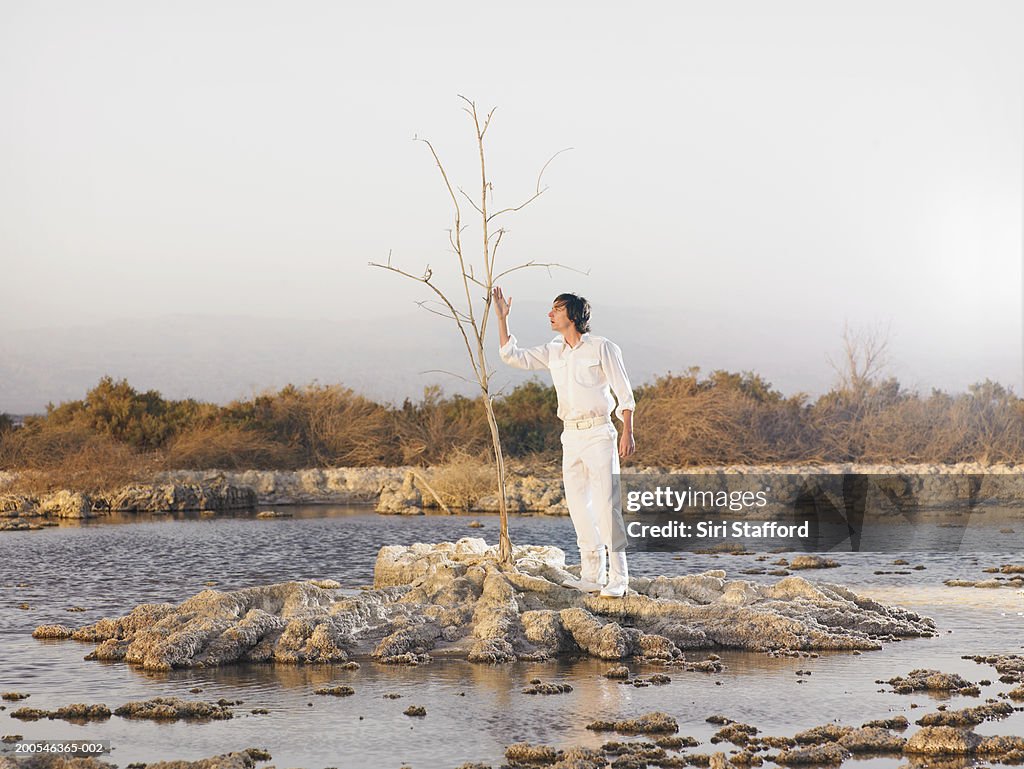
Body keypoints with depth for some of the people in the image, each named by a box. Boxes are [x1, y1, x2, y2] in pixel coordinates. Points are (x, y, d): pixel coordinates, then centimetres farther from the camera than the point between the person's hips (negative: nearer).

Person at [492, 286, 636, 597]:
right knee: (578, 505, 4)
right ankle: (592, 575, 10)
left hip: (599, 432, -6)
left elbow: (624, 393, -5)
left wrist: (627, 432, -12)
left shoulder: (602, 348, -4)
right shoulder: (552, 352, 13)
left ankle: (618, 578, -9)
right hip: (570, 436, 6)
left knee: (606, 504, -10)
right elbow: (512, 355, 13)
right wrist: (501, 318, 7)